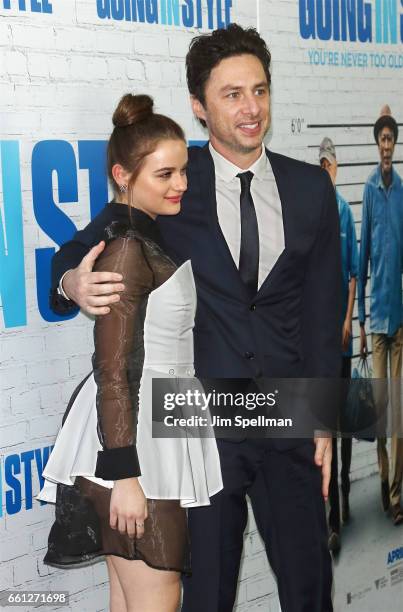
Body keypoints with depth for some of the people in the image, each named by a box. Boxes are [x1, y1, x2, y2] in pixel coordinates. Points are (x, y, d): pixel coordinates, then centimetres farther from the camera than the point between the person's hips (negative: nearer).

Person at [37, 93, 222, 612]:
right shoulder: (127, 247, -17)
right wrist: (124, 475, -21)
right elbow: (114, 370, -20)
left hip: (148, 428, 9)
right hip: (130, 438, -9)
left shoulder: (144, 237, 11)